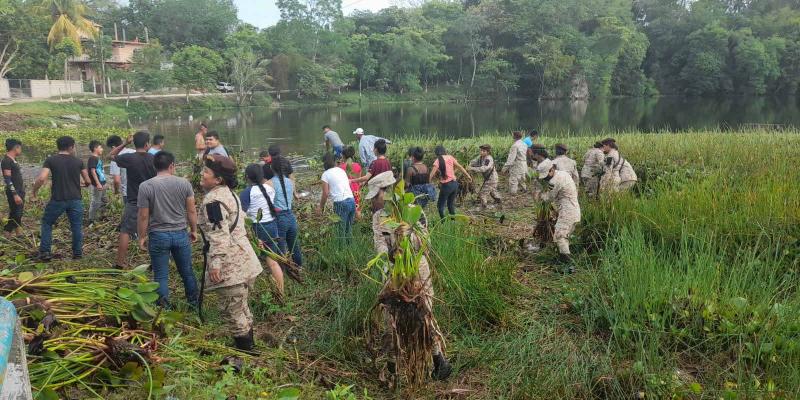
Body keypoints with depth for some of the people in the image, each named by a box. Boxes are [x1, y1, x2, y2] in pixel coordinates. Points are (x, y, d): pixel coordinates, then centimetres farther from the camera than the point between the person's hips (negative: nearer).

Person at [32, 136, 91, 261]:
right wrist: (83, 184, 31)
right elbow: (87, 181, 8)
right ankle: (78, 253, 13)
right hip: (75, 199, 1)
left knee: (47, 223, 16)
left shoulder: (51, 160, -3)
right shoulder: (78, 161, 3)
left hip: (57, 199, -1)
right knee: (77, 226, 11)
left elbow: (41, 178, -14)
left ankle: (44, 253, 11)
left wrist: (34, 191, 3)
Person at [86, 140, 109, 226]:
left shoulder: (98, 158, 13)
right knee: (95, 202, -3)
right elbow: (92, 171, -20)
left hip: (101, 184, 10)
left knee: (105, 201, 17)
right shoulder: (92, 158, -14)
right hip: (95, 185, -10)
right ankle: (91, 221, 5)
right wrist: (98, 183, -23)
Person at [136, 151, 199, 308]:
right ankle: (194, 303, 30)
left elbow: (143, 216, -7)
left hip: (158, 236, -2)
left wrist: (142, 237, 5)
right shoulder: (184, 183, -4)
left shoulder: (145, 186, -8)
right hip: (181, 234, 2)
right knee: (187, 272, 17)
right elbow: (191, 211, 0)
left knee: (161, 276, 9)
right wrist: (194, 230, 13)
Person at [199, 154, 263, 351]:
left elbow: (219, 236, -23)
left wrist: (215, 264, -24)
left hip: (230, 267, -10)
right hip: (246, 260, 10)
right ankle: (249, 346, 32)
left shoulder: (213, 201, -16)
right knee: (242, 308, 21)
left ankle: (244, 352, 10)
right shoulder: (229, 193, 14)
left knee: (232, 312, 1)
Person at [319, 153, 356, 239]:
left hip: (341, 203, -7)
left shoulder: (326, 174, -2)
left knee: (340, 231, 1)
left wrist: (321, 206, 7)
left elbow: (325, 193, -6)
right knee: (349, 229, 17)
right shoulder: (342, 170, 16)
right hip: (352, 200, 7)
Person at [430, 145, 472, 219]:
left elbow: (432, 174, -16)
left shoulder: (438, 160, -10)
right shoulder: (450, 157, 4)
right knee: (451, 204, 21)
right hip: (455, 183, 6)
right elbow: (460, 167, 10)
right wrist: (468, 175, 19)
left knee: (440, 205, 7)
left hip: (446, 185, -6)